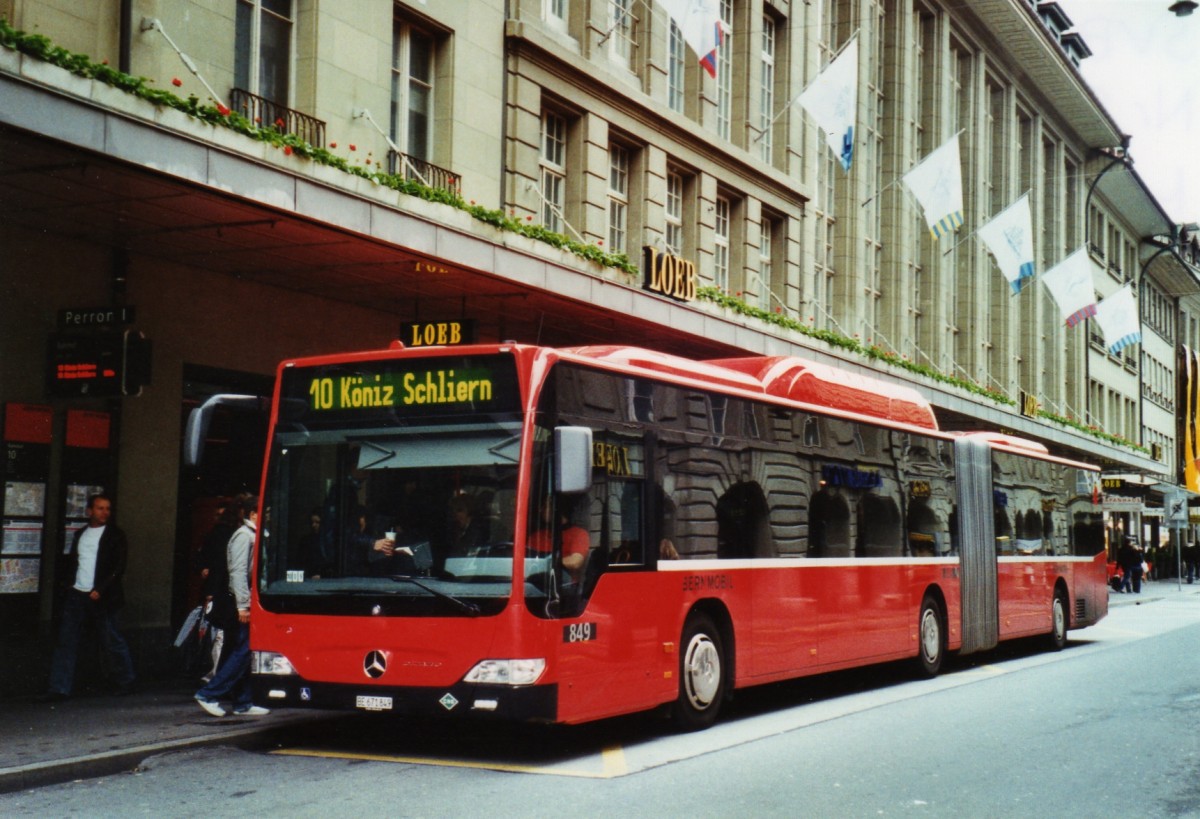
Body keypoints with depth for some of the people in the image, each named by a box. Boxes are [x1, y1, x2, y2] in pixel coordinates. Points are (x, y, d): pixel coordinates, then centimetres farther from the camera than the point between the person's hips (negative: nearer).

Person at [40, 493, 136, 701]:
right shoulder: (80, 535, 16)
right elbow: (71, 561, 22)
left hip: (101, 597, -5)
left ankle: (126, 683, 15)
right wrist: (69, 580, 3)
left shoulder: (115, 535, 0)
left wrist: (100, 590, -14)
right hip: (76, 595, 5)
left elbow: (118, 567, -6)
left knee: (113, 641, 0)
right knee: (66, 641, -1)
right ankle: (59, 688, 1)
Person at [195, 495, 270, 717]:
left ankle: (242, 703, 12)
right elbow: (238, 571, -17)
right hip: (243, 604, -9)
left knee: (244, 654, 9)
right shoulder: (243, 536, -10)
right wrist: (242, 605, -21)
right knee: (242, 652, -10)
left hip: (249, 604, 9)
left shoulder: (252, 536, 18)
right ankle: (209, 694, -5)